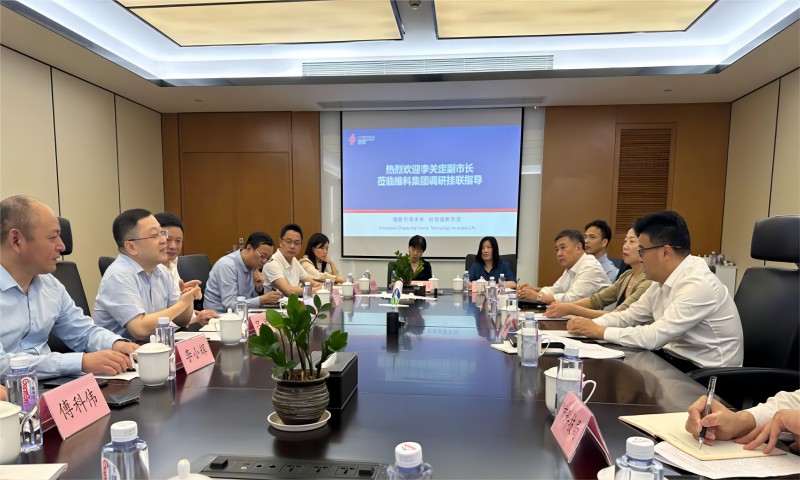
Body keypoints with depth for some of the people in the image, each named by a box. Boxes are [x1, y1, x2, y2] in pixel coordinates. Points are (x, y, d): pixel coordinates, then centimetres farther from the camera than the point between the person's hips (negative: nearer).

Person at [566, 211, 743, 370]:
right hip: (677, 359, 7)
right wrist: (592, 324, -10)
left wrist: (599, 331, -19)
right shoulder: (664, 279, 1)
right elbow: (630, 316, 7)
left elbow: (654, 337, -28)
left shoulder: (699, 285, -25)